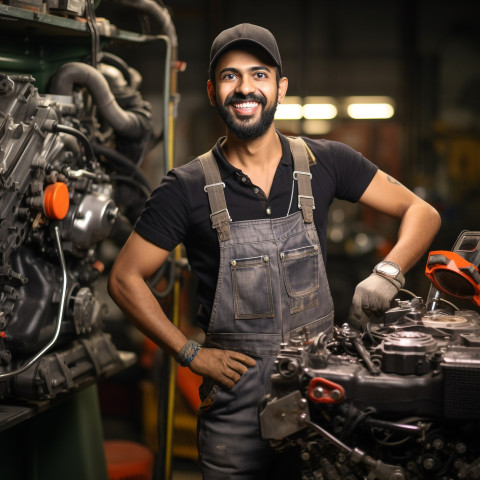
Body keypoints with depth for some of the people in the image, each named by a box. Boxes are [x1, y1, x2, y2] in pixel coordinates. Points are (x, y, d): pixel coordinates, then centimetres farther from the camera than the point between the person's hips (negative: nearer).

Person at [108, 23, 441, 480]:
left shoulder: (323, 163, -1)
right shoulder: (186, 188, -6)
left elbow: (422, 213, 4)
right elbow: (125, 279, 0)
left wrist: (387, 273, -15)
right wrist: (192, 354, -5)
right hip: (234, 404, -1)